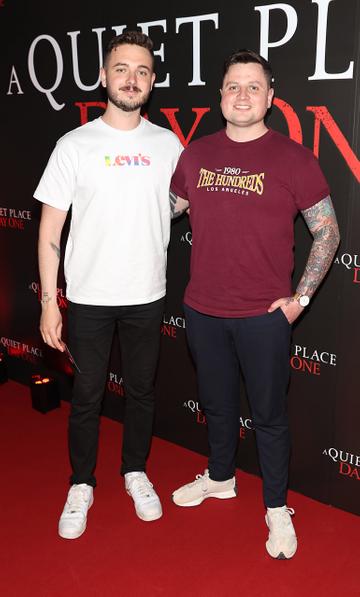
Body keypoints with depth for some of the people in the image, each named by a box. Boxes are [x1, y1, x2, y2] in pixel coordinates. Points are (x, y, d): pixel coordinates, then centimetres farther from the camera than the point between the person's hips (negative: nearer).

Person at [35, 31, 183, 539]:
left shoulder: (168, 145, 1)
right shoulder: (75, 145, -5)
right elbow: (50, 228, -5)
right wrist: (49, 301, -8)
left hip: (147, 296, 2)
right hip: (89, 298, -2)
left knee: (142, 390, 15)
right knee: (87, 395, 10)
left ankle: (135, 472, 36)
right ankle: (82, 485, 29)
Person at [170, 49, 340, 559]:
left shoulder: (293, 159, -8)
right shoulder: (196, 154, 4)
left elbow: (328, 233, -5)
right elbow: (167, 209, 18)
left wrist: (299, 297, -9)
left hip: (264, 315, -4)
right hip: (202, 311, 4)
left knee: (268, 413, 9)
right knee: (216, 403, 21)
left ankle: (277, 508, 29)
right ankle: (220, 477, 45)